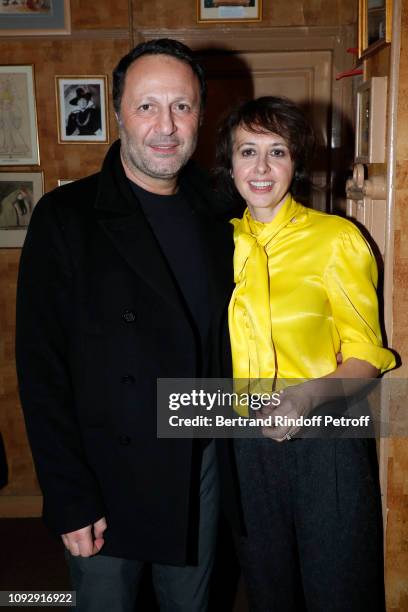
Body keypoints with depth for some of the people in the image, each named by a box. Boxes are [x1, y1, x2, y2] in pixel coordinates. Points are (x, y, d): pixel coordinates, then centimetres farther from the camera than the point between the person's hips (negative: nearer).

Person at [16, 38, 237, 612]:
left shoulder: (215, 215, 2)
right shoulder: (65, 218, -14)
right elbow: (41, 369, -14)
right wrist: (69, 497, -14)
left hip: (200, 464, 5)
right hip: (107, 476, -4)